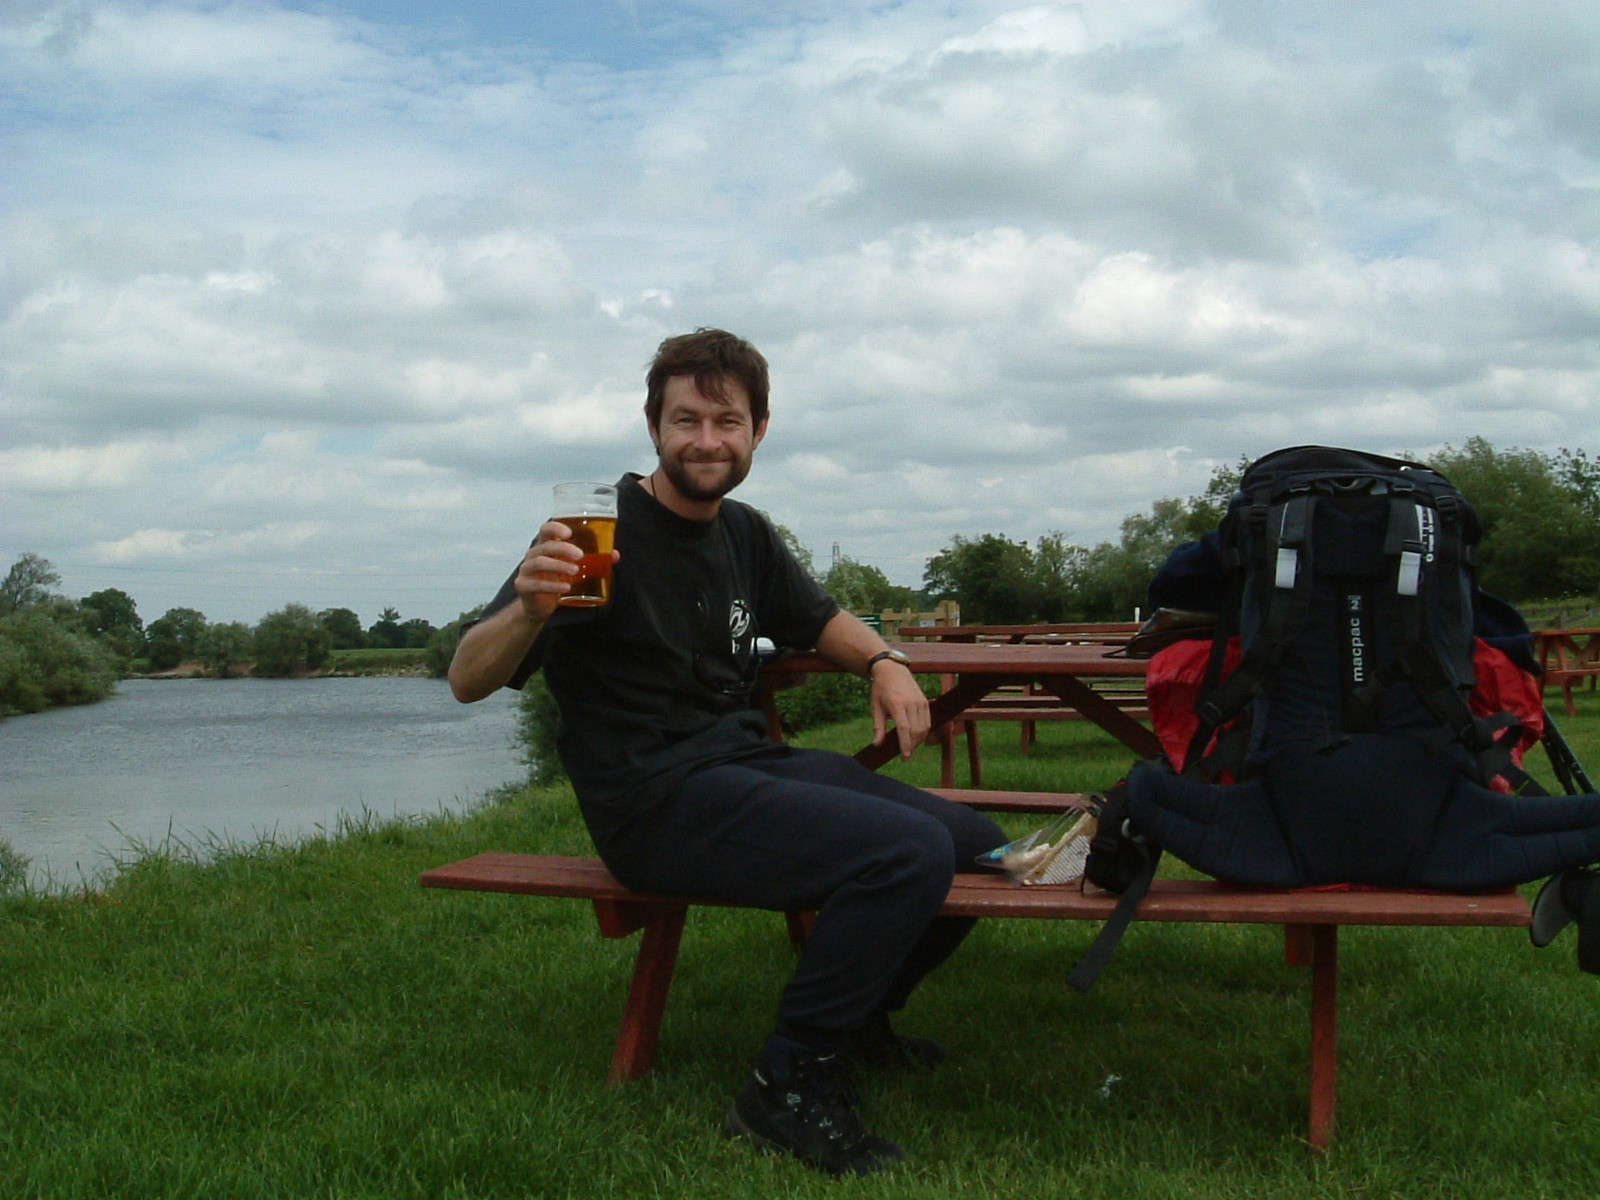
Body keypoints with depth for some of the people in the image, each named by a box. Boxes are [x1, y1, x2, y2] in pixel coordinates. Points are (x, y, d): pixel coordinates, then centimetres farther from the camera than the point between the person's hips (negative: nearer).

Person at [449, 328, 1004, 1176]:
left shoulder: (744, 535, 11)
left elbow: (817, 620, 29)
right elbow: (467, 682, -18)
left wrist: (883, 660, 6)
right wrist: (529, 608, -40)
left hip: (750, 763, 8)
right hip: (656, 803, -8)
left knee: (980, 848, 5)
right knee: (911, 852, -26)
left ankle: (851, 1016, 26)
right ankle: (788, 1088, -10)